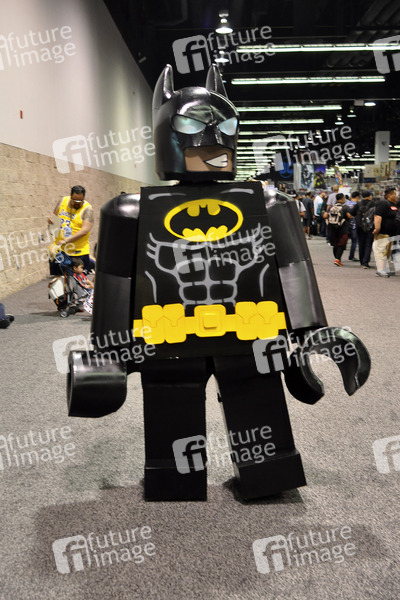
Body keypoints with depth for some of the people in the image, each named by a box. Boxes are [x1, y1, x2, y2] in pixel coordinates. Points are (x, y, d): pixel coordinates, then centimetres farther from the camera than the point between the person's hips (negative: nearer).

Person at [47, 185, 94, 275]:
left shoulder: (87, 209, -10)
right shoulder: (63, 201, 3)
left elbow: (85, 230, -19)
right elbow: (54, 215, 19)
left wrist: (66, 240, -24)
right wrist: (51, 219, -6)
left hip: (79, 252, -4)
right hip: (59, 249, 4)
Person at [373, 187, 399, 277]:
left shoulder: (394, 205, 19)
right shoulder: (383, 204, -12)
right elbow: (377, 216, -23)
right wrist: (377, 228, -32)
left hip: (391, 233, 10)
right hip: (383, 233, -10)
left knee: (387, 253, 15)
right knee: (381, 252, -9)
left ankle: (386, 270, 22)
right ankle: (380, 271, -6)